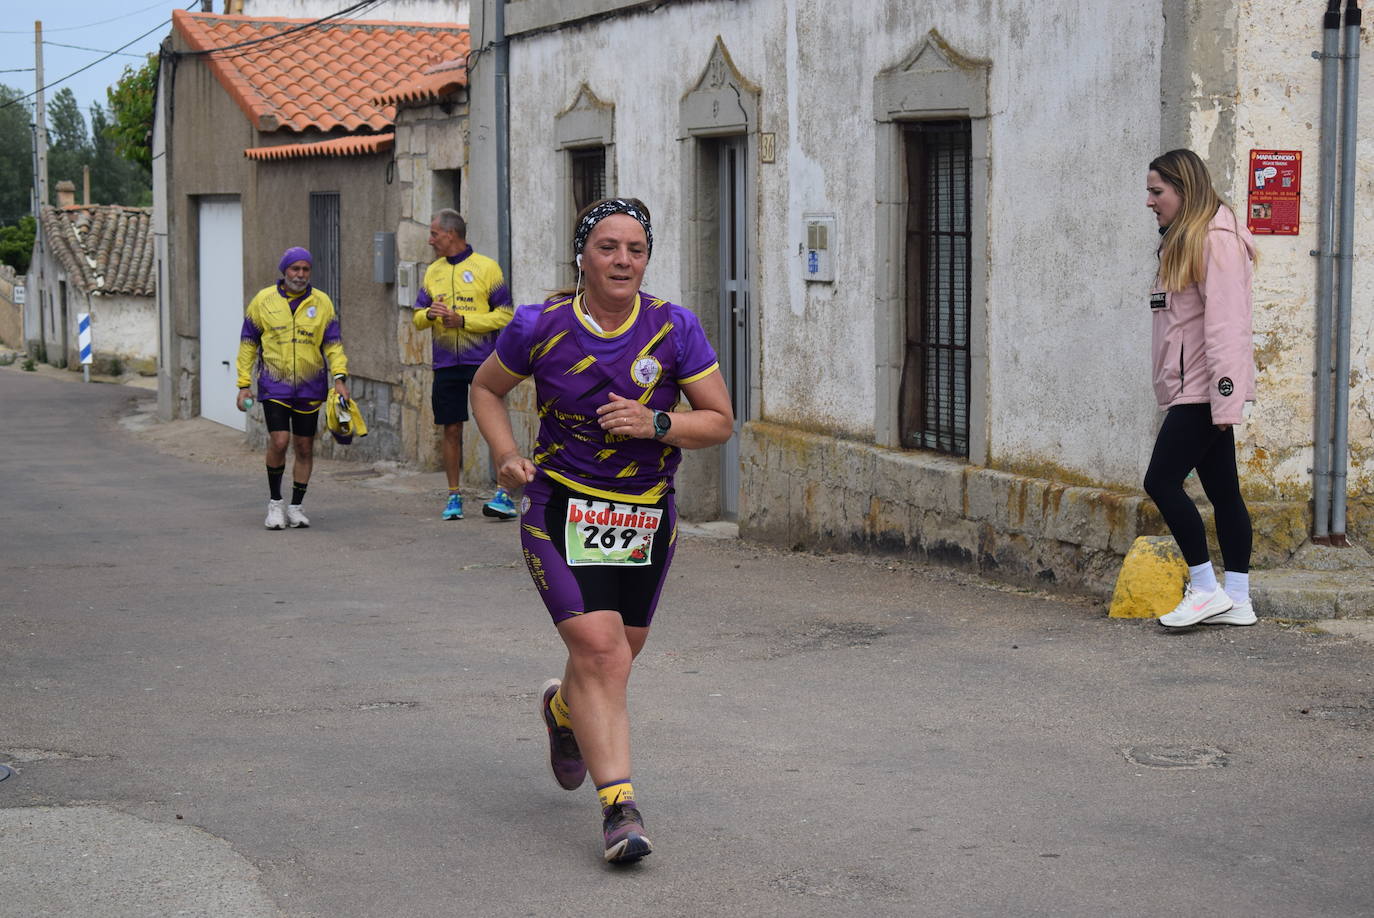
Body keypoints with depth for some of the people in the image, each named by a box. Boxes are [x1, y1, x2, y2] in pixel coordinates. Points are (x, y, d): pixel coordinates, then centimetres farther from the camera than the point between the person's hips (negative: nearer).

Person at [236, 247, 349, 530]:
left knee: (304, 448, 5)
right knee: (279, 442, -13)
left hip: (310, 387, 2)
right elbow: (248, 344, 7)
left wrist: (340, 378, -10)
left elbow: (333, 344, 5)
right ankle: (275, 503, 5)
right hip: (275, 386, -2)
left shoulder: (322, 303, 5)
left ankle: (296, 507, 18)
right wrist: (244, 385, 2)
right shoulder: (263, 301, 2)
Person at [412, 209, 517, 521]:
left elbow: (505, 315, -5)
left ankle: (504, 495, -7)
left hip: (483, 362, -5)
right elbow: (417, 317, 16)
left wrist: (463, 320, -13)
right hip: (446, 365, 5)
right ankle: (454, 496, 15)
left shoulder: (486, 267, -2)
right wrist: (429, 314, -8)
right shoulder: (433, 272, 14)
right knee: (451, 429, 7)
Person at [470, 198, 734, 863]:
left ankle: (564, 709, 53)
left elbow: (720, 420, -2)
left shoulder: (674, 329, -6)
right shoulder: (540, 327, -7)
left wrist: (657, 424, -20)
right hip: (561, 509, -3)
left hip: (646, 515, 3)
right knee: (599, 651, -17)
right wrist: (507, 456, -5)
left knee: (614, 654, 18)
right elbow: (485, 389, 10)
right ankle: (619, 805, -15)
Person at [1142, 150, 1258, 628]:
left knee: (1162, 481, -10)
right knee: (1222, 490, 9)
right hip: (1190, 391, 10)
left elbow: (1225, 324, -20)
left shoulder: (1215, 240, -13)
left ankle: (1206, 588, -3)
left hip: (1204, 390, -10)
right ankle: (1237, 600, 11)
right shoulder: (1182, 241, 19)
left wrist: (1225, 400, -23)